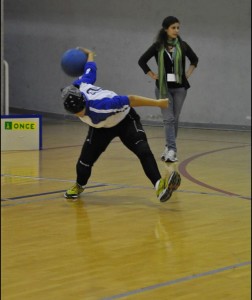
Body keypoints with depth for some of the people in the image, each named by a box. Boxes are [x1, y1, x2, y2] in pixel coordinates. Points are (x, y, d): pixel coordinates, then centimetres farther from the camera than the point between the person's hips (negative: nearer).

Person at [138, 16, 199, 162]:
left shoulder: (182, 45, 1)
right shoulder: (158, 46, -5)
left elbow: (195, 59, 17)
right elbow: (142, 61, 1)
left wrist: (188, 74, 7)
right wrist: (153, 75, -2)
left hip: (179, 87, 2)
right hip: (164, 87, -2)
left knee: (175, 120, 8)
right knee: (168, 119, -9)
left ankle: (169, 148, 19)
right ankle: (172, 150, -15)